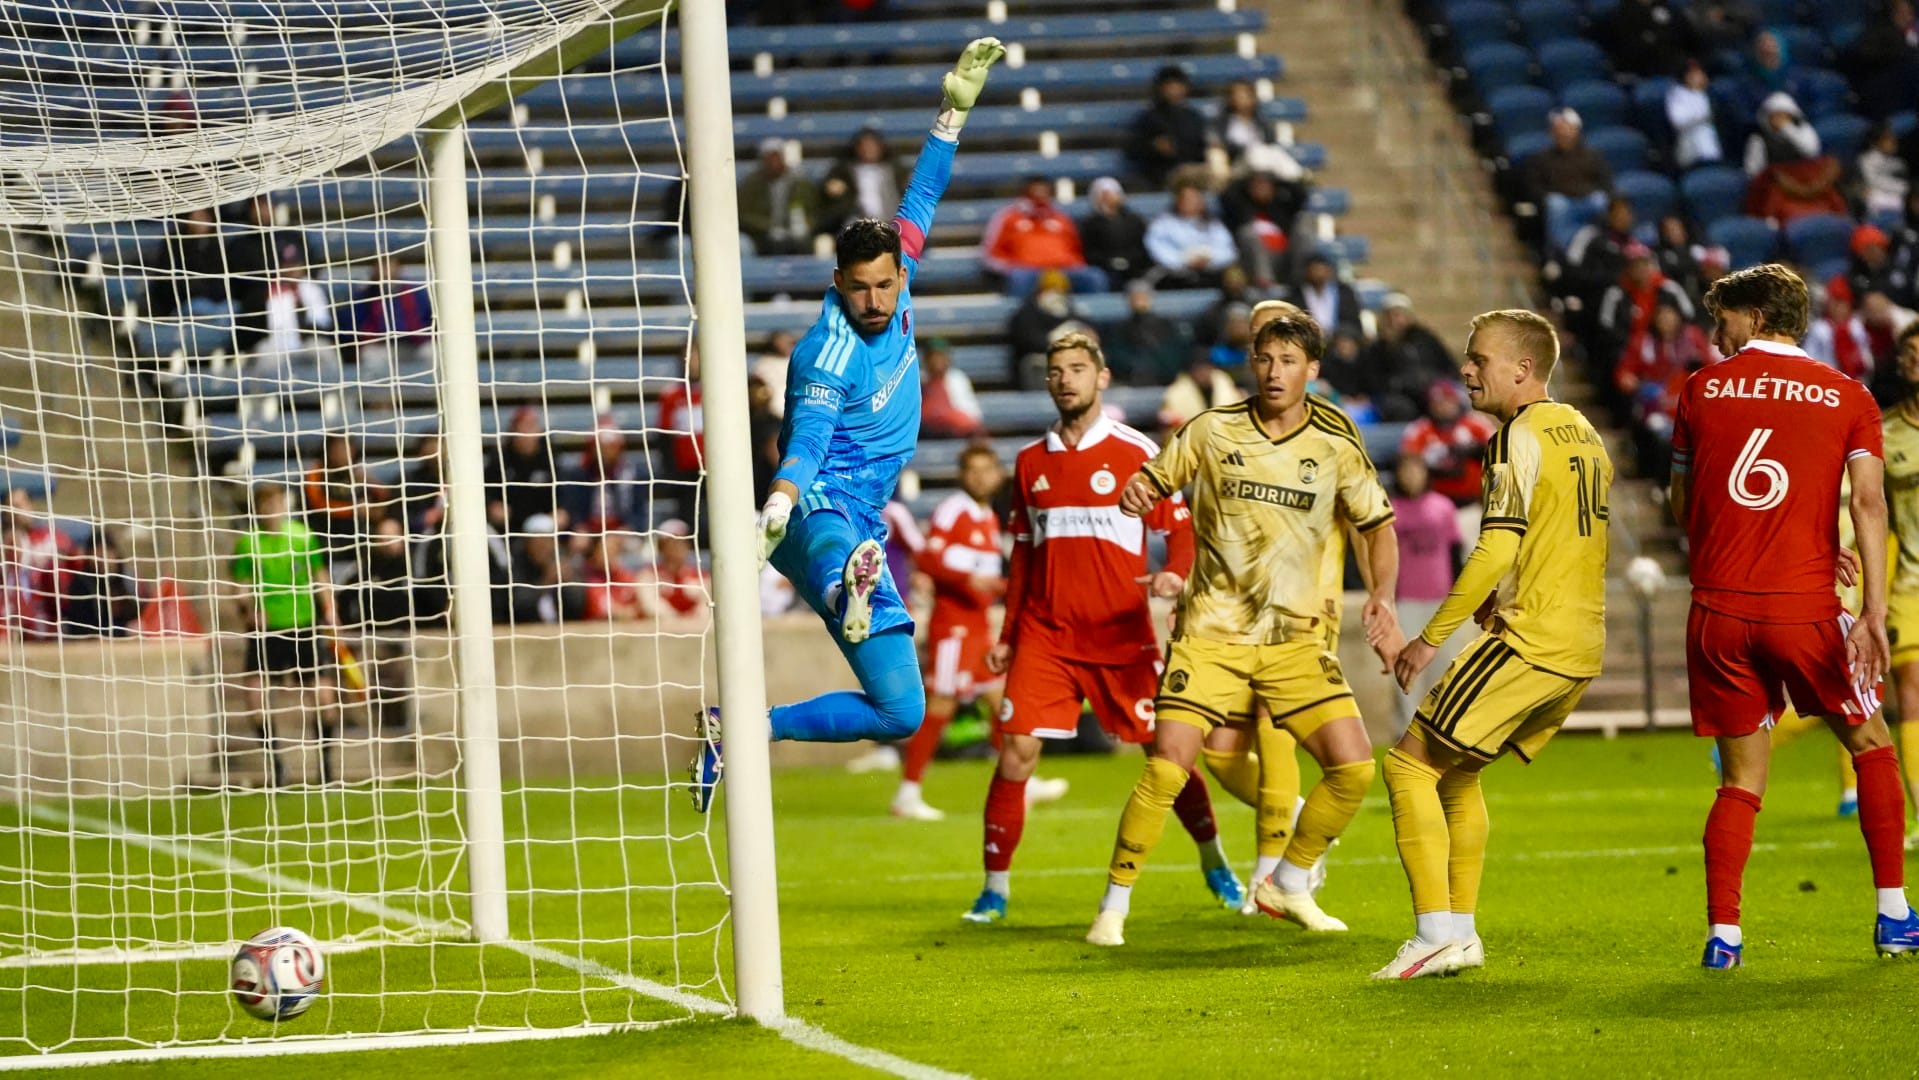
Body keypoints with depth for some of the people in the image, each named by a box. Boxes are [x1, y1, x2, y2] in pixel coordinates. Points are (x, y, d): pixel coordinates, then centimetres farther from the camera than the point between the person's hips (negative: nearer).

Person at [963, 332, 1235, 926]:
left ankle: (1215, 865, 22)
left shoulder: (1136, 452, -2)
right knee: (1017, 749, -9)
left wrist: (1175, 573, -23)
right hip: (1045, 632, 3)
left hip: (1122, 632, -3)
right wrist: (1008, 635, 17)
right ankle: (995, 887, -2)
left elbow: (1180, 527, -1)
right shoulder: (1030, 462, 10)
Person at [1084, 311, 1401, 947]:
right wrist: (1134, 492, -17)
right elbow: (1155, 482, 8)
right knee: (1167, 769, -15)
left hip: (1295, 638, 2)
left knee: (1354, 768, -9)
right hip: (1211, 631, -2)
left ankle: (1288, 885, 15)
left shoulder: (1336, 448, 0)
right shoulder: (1213, 430, -2)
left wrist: (1380, 597, -7)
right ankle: (1113, 906, 1)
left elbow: (1378, 526, 10)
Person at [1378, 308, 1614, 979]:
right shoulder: (1583, 434, 17)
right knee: (1456, 770, 21)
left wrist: (1431, 638, -13)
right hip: (1582, 645, 9)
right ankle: (1461, 932, 19)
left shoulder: (1519, 435, -11)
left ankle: (1437, 936, -11)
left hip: (1530, 640, -9)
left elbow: (1498, 550, -18)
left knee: (1411, 764, -5)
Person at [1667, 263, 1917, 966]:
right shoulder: (1848, 396, 6)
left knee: (1741, 779, 9)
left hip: (1718, 610, 1)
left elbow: (1682, 506, 16)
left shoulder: (1702, 389, 8)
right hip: (1806, 609, -1)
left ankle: (1722, 934, -4)